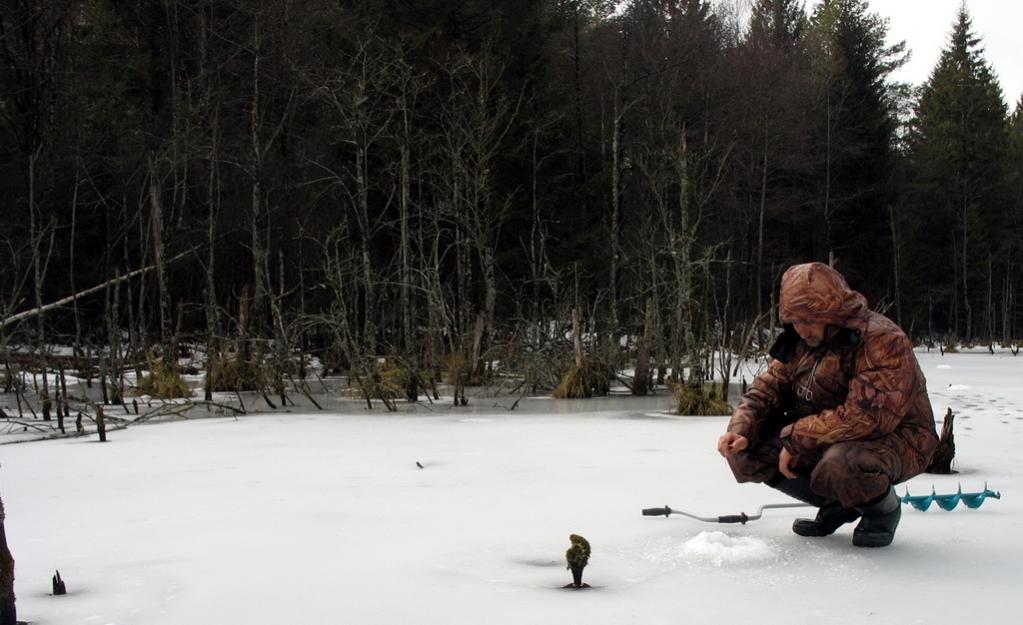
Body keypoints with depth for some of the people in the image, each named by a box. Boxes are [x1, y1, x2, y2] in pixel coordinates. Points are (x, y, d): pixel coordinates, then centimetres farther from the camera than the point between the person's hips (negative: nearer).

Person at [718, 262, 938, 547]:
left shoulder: (883, 341, -24)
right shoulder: (800, 341, 1)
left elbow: (864, 417, -32)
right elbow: (766, 390, 4)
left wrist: (795, 438, -27)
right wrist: (740, 431, -16)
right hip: (824, 440, 7)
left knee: (841, 464, -41)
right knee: (745, 452, -9)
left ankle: (884, 509, -4)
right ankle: (837, 506, 8)